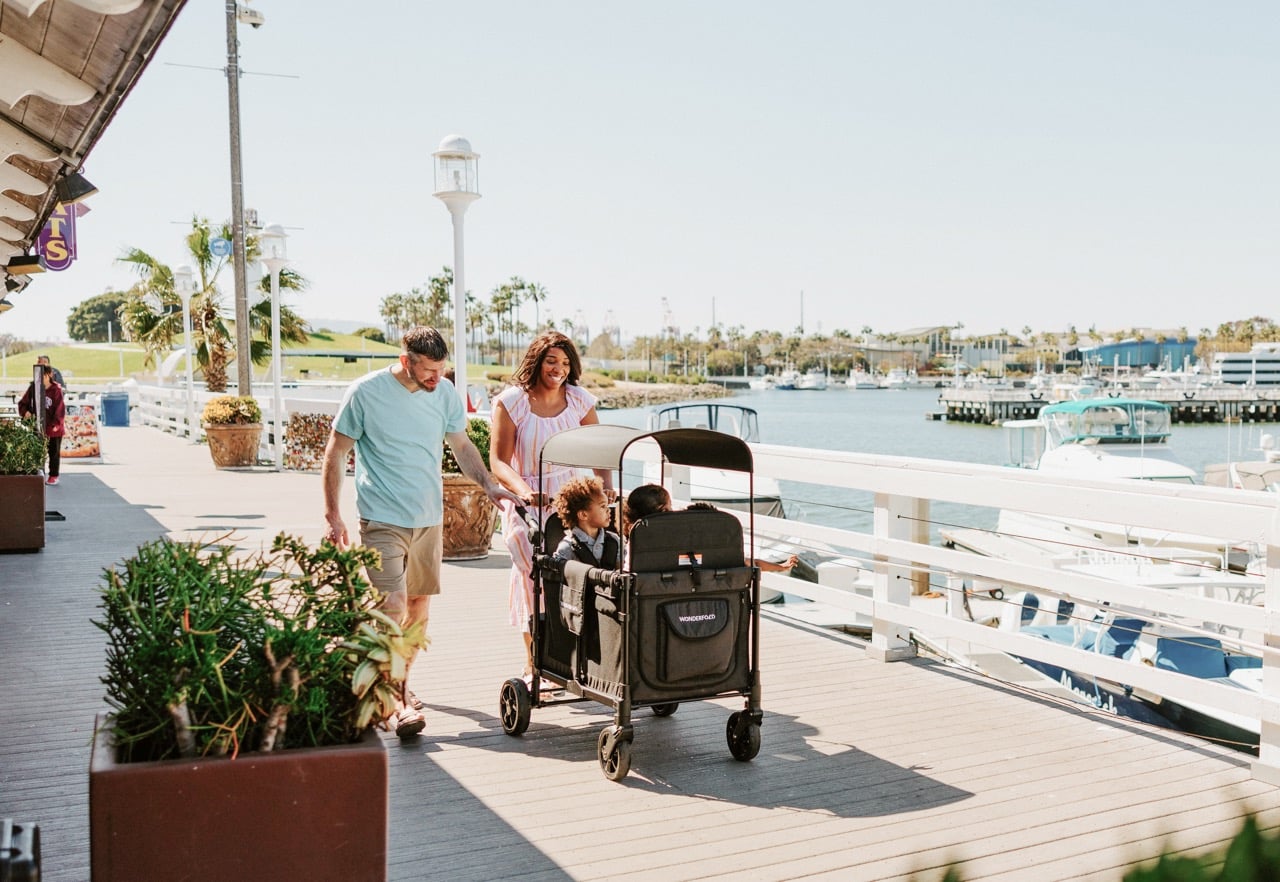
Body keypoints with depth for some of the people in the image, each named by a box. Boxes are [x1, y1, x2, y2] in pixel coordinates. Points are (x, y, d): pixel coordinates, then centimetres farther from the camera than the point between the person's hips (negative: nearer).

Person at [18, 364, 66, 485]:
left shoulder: (56, 390, -14)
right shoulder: (33, 387, -3)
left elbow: (60, 410, -15)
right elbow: (23, 403, 5)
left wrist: (54, 426, -22)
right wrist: (25, 412, -17)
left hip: (54, 429, -3)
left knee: (54, 453, 10)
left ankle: (53, 476, 22)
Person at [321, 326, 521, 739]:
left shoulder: (444, 392, 2)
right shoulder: (365, 393, -11)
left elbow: (462, 445, 14)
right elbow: (335, 454, -4)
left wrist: (488, 484, -1)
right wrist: (332, 515, -8)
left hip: (429, 517, 5)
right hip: (382, 518, -5)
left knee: (420, 604, 13)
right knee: (393, 607, -14)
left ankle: (398, 683, 31)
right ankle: (400, 703, -7)